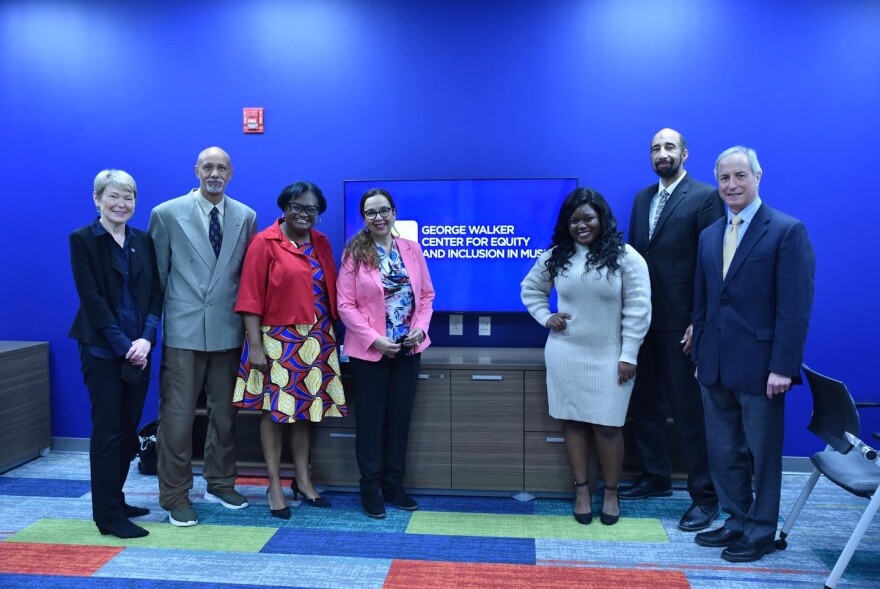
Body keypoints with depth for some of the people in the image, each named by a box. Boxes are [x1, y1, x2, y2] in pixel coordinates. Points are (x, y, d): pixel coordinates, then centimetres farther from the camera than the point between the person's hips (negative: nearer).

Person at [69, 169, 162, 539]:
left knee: (128, 428, 10)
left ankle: (115, 500, 24)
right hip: (102, 348, -5)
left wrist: (146, 338, -10)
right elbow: (91, 297, -10)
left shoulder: (143, 241, 10)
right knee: (108, 429, -2)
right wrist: (123, 344, -16)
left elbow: (155, 294, 5)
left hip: (139, 348, 5)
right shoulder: (82, 240, -3)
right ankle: (108, 515, 5)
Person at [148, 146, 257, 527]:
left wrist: (248, 319, 6)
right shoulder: (167, 214, -2)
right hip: (184, 330, -3)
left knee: (225, 412, 13)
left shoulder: (246, 217, 5)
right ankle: (174, 495, 14)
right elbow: (157, 272, 2)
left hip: (227, 330, 3)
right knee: (177, 415, 0)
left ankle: (220, 483, 29)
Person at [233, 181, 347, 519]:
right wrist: (255, 346, -14)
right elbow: (251, 298, -10)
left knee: (306, 408, 13)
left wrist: (330, 334, 9)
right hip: (279, 339, -5)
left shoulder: (321, 242, 9)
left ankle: (303, 479, 26)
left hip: (317, 339, 5)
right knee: (275, 410, 3)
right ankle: (274, 485, 15)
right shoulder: (265, 242, -8)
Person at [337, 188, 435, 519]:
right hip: (369, 350, -3)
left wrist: (420, 327, -9)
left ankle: (395, 484, 25)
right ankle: (370, 486, 21)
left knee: (400, 416, 12)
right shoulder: (354, 253, -7)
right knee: (371, 418, 7)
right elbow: (345, 305, -10)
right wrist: (374, 339, -18)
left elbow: (427, 294, 7)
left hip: (408, 348, 3)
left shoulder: (411, 249, 3)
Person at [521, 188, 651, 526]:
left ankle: (611, 493, 17)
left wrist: (628, 355, -10)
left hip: (608, 357, -3)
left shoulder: (625, 257, -5)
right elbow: (530, 288, 19)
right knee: (573, 421, 7)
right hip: (565, 354, 3)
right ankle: (582, 490, 19)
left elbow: (638, 309, -7)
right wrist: (545, 317, 2)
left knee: (607, 426, 0)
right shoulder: (556, 256, 4)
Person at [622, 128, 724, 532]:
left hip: (680, 323, -6)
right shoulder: (642, 198, 13)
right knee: (644, 402, 14)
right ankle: (655, 476, 32)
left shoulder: (705, 197, -7)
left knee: (689, 408, 1)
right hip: (643, 319, 7)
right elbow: (632, 255, 12)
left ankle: (705, 495, 15)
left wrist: (699, 322, -16)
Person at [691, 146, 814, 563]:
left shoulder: (788, 231, -8)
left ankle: (761, 531, 24)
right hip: (715, 366, 6)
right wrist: (700, 355, 12)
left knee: (762, 452, 8)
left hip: (759, 366, -6)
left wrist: (783, 367, -17)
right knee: (724, 452, 14)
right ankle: (736, 521, 30)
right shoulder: (709, 236, 11)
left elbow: (795, 307, -13)